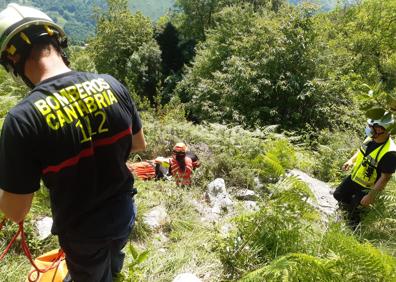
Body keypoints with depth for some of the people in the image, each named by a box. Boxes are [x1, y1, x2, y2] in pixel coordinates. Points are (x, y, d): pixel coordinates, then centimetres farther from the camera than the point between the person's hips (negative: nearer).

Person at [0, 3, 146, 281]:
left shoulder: (22, 118, -29)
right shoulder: (112, 84, -16)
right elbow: (139, 144, -1)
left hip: (83, 230, -4)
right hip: (124, 211, 5)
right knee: (113, 257, 38)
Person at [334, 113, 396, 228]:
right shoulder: (371, 138, -12)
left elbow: (385, 178, -27)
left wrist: (371, 195, -24)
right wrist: (351, 160, -4)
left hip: (366, 187, -7)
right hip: (353, 178, 7)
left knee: (353, 212, 10)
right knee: (338, 195, 19)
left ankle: (354, 230, 40)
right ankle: (350, 206, 48)